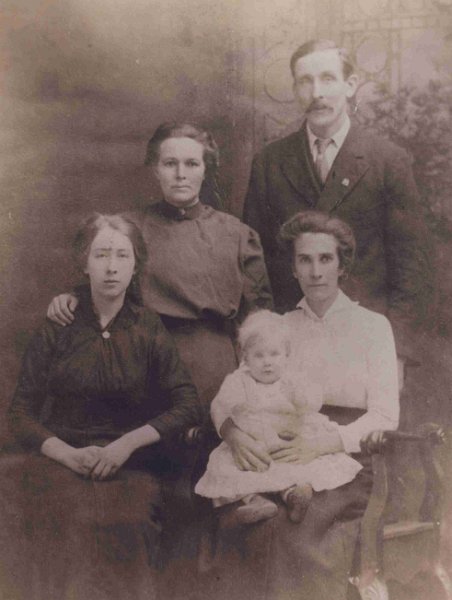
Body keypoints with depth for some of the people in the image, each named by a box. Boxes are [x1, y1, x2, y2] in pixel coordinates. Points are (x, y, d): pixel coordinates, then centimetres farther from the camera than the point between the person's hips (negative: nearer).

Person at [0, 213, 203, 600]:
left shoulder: (150, 332, 8)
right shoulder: (56, 331, 9)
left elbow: (190, 407, -1)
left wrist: (128, 443, -13)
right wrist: (69, 454, -12)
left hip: (128, 466, -1)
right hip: (58, 457, 1)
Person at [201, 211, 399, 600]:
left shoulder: (372, 326, 5)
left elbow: (385, 417, -3)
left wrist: (324, 443, -19)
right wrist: (233, 433, -16)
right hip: (283, 460, 2)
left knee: (296, 527, -27)